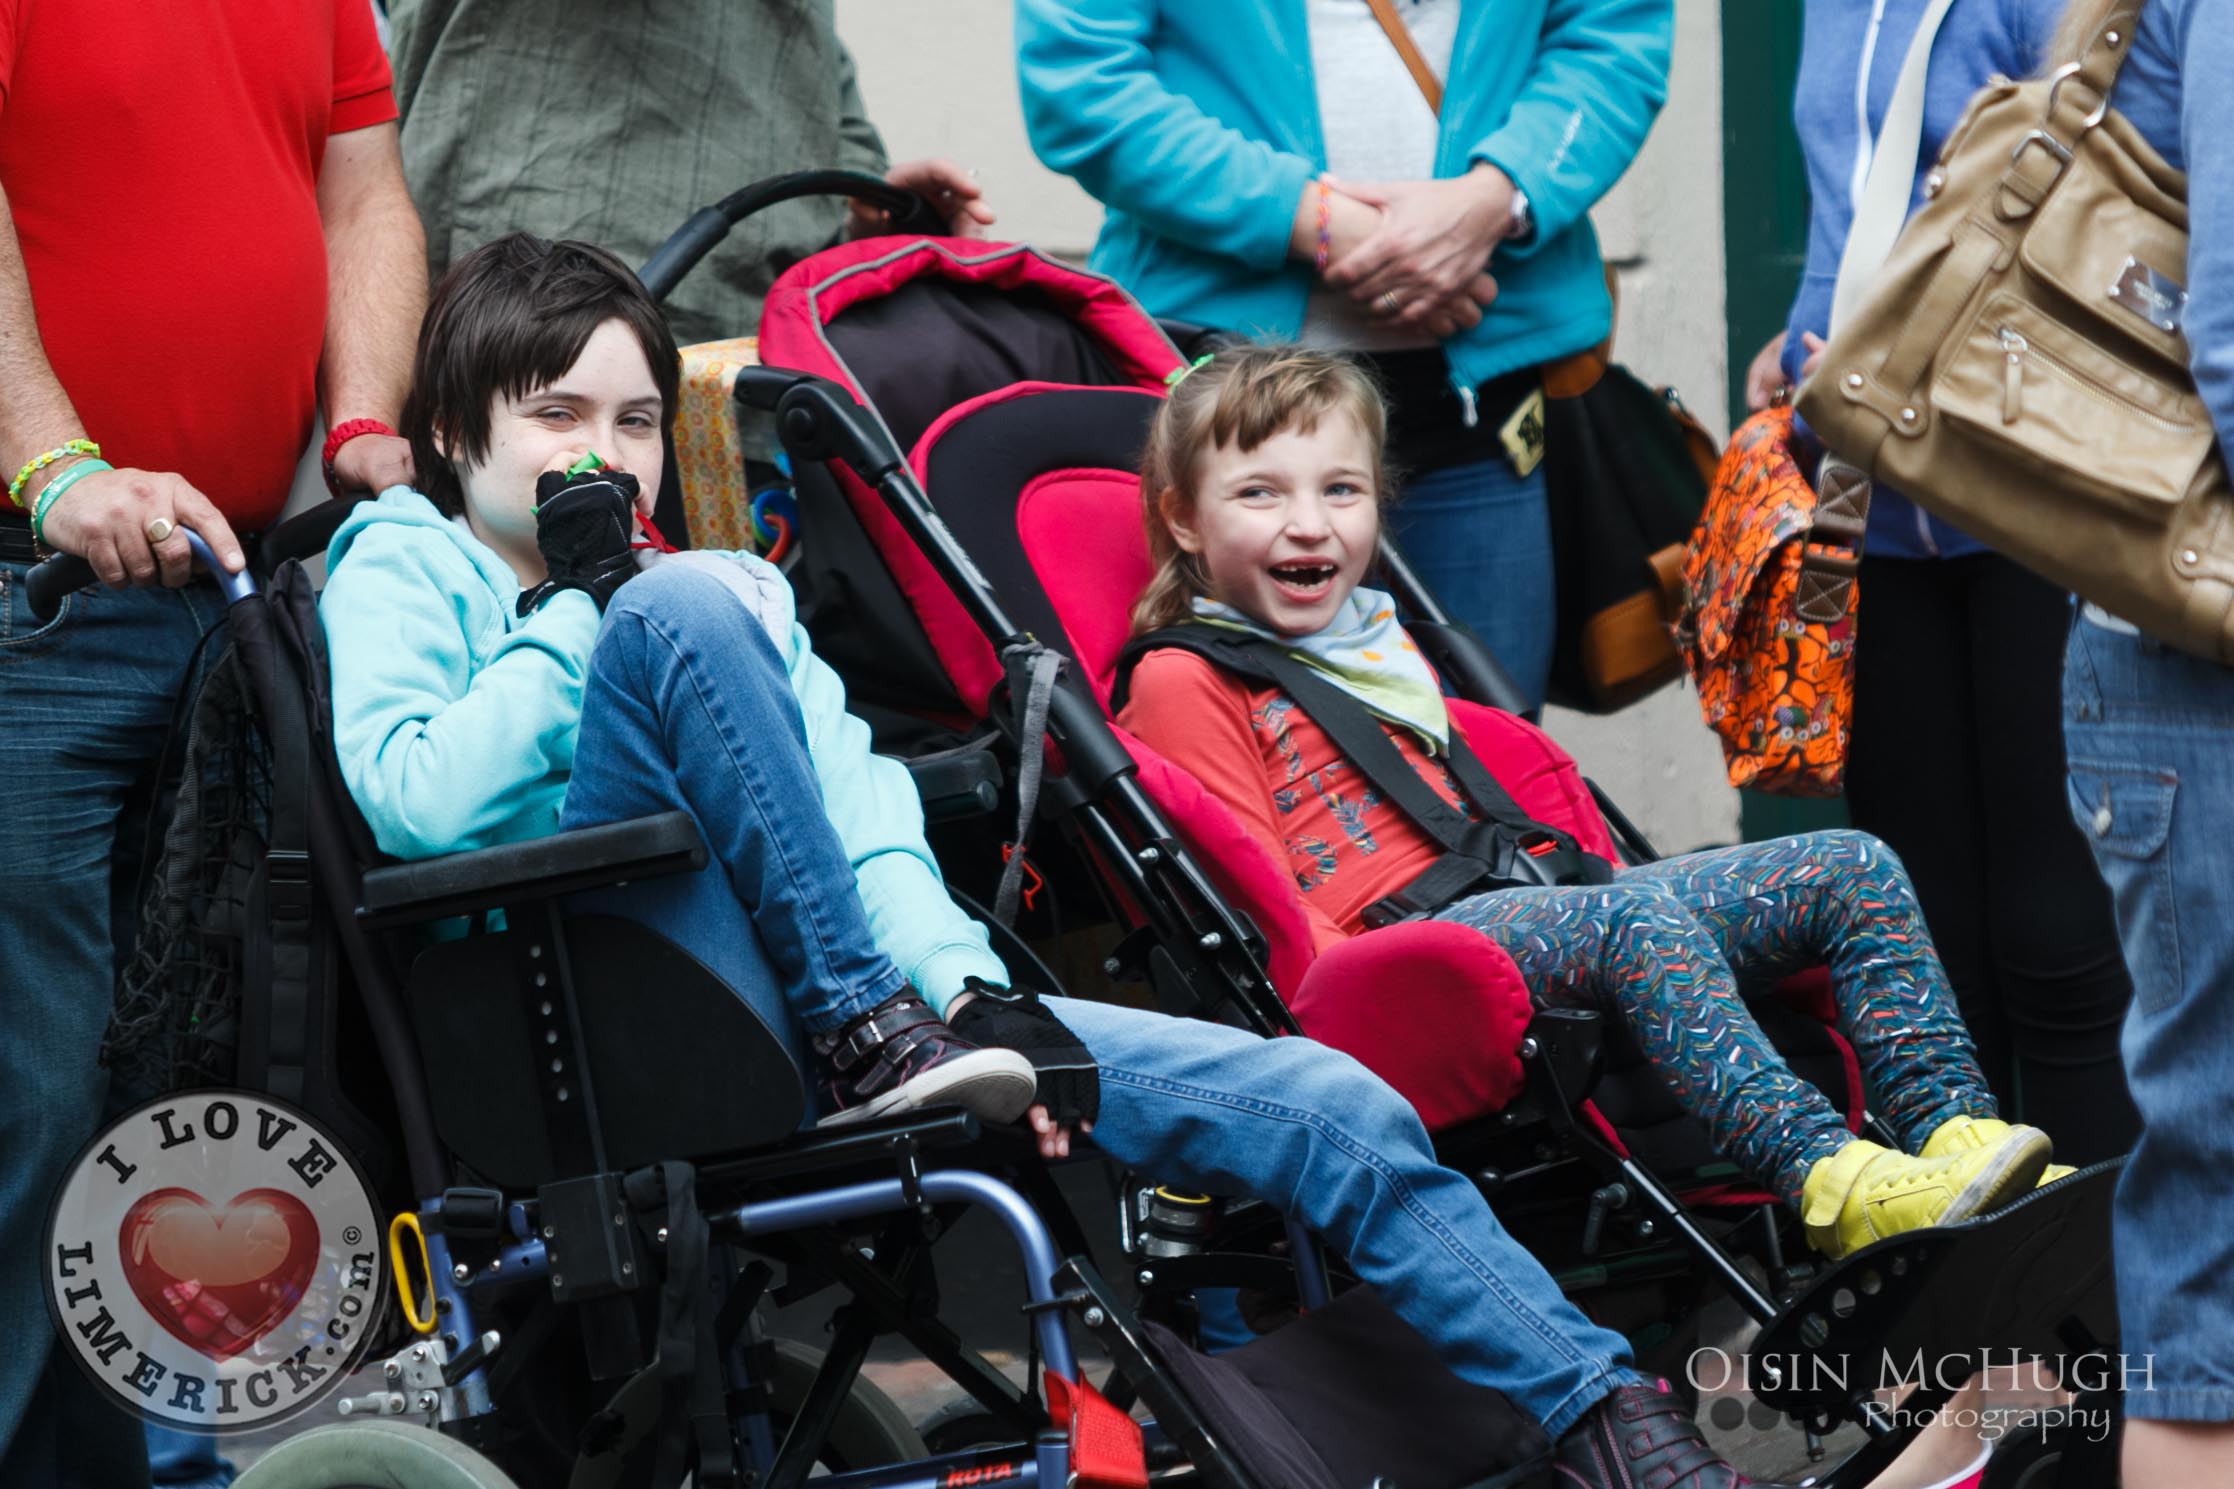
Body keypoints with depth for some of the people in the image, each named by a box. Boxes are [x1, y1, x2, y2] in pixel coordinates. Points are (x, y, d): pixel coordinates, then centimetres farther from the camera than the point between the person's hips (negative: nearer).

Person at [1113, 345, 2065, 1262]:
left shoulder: (1377, 638, 29)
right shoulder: (1183, 681, 1)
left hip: (1516, 903, 9)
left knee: (1855, 871, -5)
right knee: (1635, 920, -38)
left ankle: (1952, 1131, -22)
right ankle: (1827, 1178, -49)